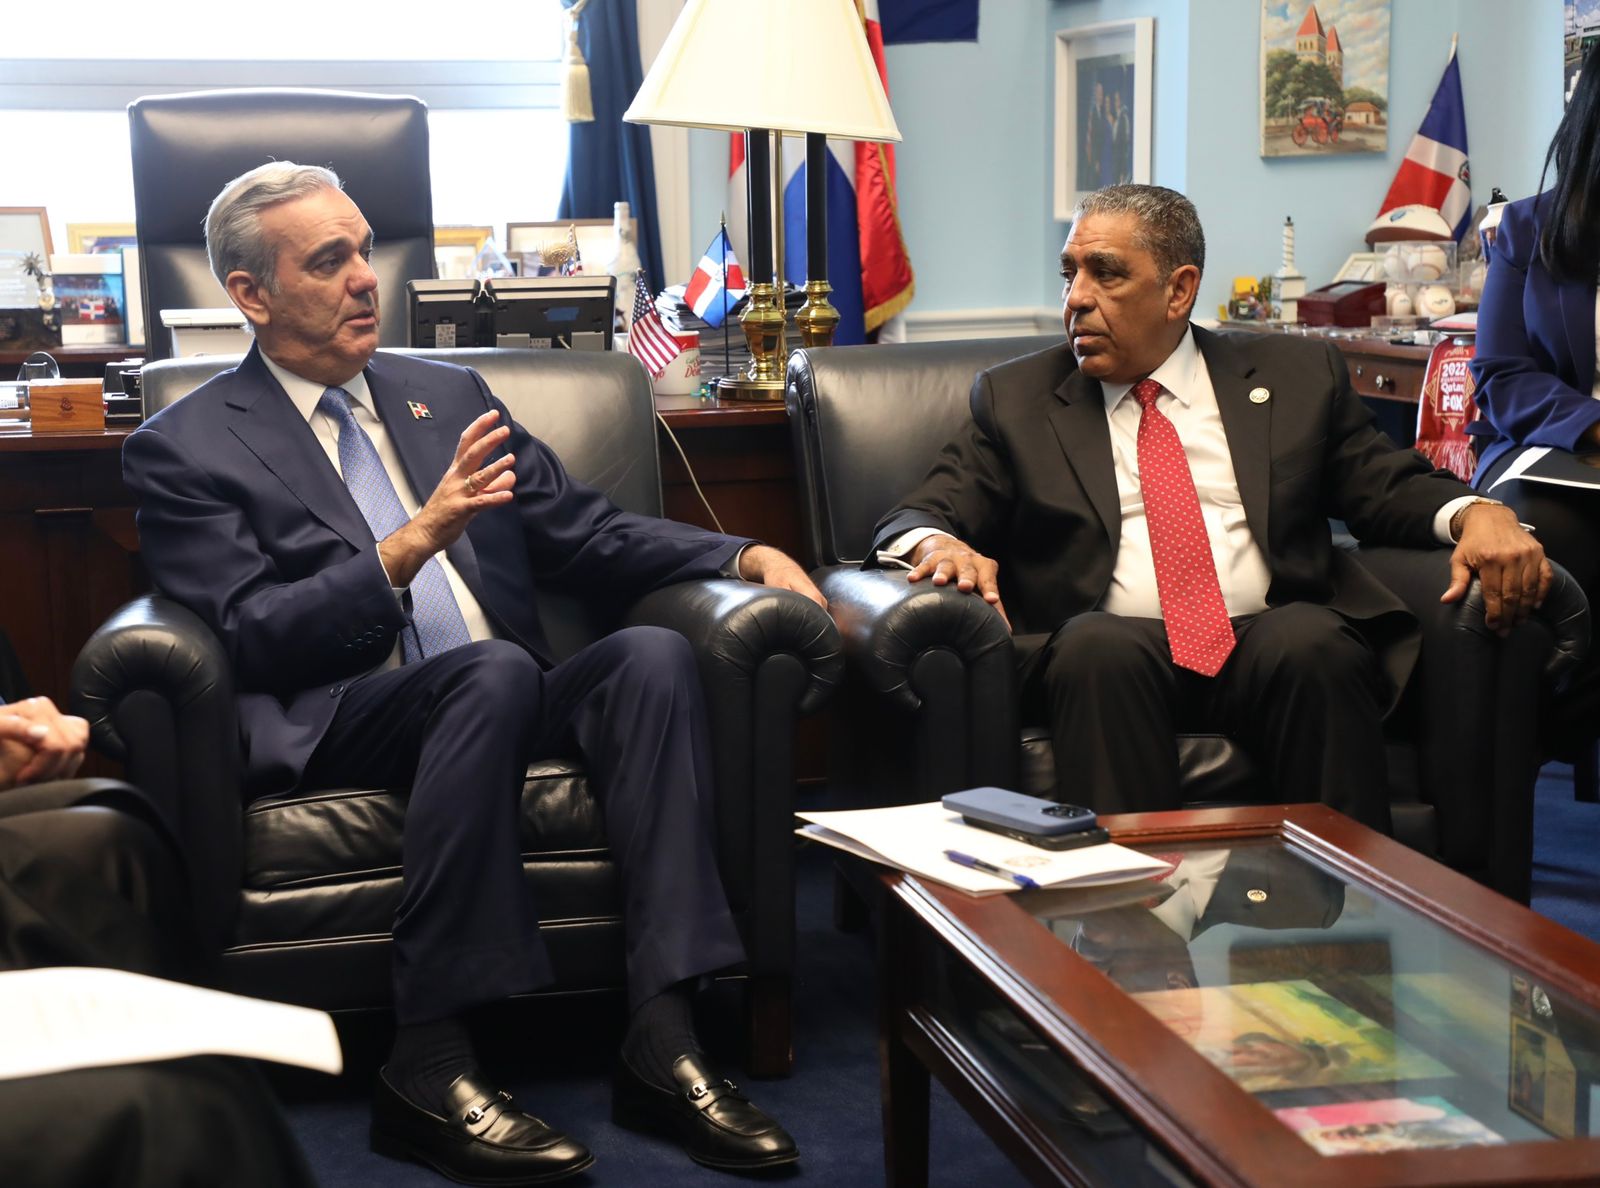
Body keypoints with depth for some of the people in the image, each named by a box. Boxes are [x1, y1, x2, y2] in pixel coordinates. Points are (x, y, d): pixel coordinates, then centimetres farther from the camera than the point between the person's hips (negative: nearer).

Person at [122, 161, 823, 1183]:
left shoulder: (449, 395, 22)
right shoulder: (185, 447, 5)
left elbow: (588, 535, 19)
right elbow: (251, 638, -7)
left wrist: (746, 556, 3)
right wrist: (413, 543, -18)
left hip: (502, 701, 5)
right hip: (334, 731, -5)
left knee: (653, 652, -25)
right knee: (493, 670, -35)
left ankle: (664, 1041, -30)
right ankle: (430, 1062, -31)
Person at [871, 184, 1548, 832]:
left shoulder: (1296, 377, 19)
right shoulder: (1014, 398, 17)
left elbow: (1388, 486, 16)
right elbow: (914, 520, 10)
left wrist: (1474, 512, -7)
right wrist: (938, 544, -15)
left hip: (1273, 641, 1)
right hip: (1111, 650, 0)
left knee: (1312, 641, -32)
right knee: (1098, 645, -34)